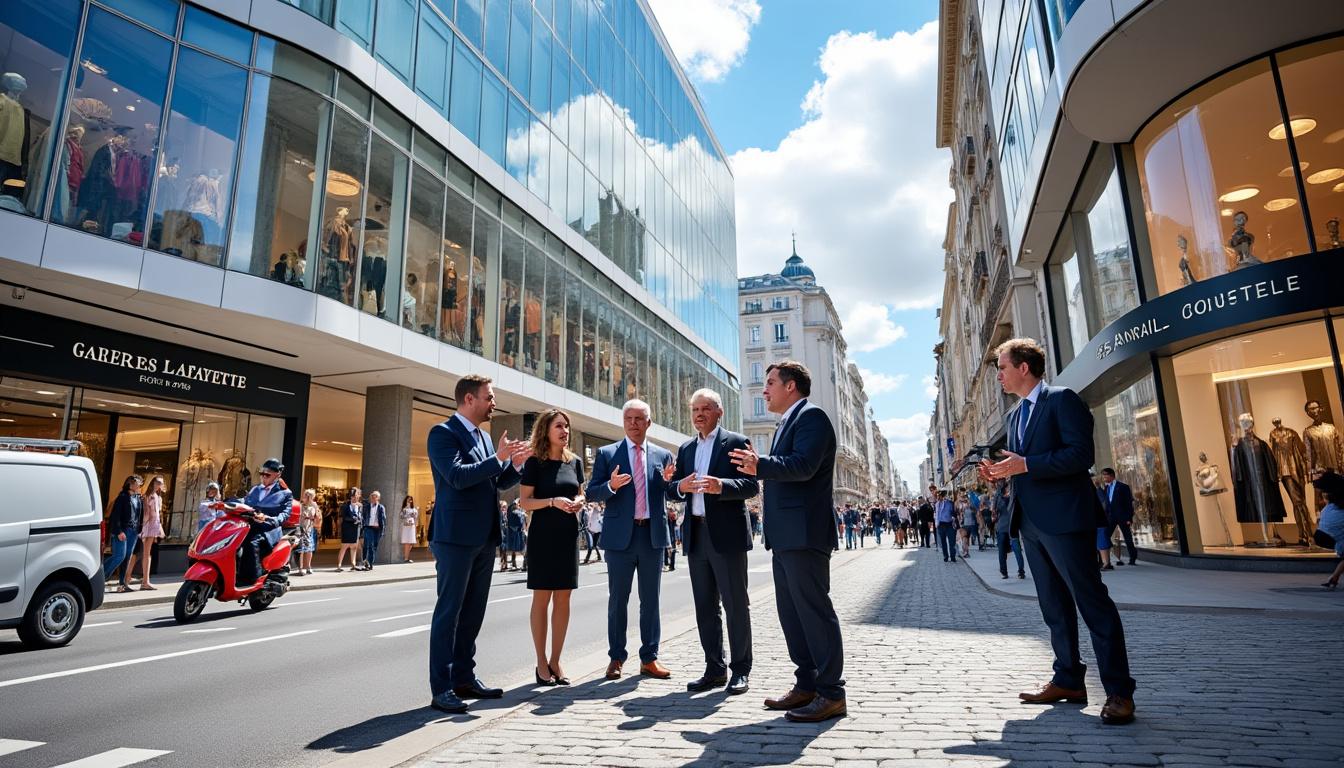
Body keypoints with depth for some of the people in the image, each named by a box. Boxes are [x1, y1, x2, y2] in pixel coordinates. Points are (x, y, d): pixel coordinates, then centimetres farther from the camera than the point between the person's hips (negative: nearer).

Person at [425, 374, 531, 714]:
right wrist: (498, 458, -19)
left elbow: (498, 483, 20)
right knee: (448, 612, -2)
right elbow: (457, 476, -21)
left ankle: (464, 677, 24)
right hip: (456, 538, -8)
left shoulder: (484, 437, 16)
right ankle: (441, 688, 5)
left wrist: (515, 463, 2)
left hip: (484, 538, 8)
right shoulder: (443, 433, -8)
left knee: (473, 612, 13)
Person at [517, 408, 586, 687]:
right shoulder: (534, 463, -6)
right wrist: (553, 501, -21)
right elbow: (524, 502, -7)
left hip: (568, 535, 5)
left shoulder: (575, 462, 8)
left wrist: (579, 503, -4)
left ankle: (555, 661, 16)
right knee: (542, 598, 1)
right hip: (543, 535, -4)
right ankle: (541, 663, 10)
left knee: (563, 598, 6)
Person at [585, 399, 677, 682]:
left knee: (650, 599, 9)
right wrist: (611, 485, -20)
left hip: (653, 534, 2)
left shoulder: (663, 456, 8)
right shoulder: (607, 453, 3)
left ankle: (649, 658, 20)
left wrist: (669, 481, -14)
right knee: (618, 600, 7)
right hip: (620, 535, -2)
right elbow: (592, 492, -1)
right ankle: (616, 658, 19)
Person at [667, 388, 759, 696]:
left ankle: (741, 670, 12)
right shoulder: (686, 448, 17)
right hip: (696, 534, 6)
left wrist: (721, 485, -25)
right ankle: (715, 669, 21)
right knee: (705, 606, 11)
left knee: (736, 604, 1)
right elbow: (673, 489, 14)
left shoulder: (736, 442, -1)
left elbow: (752, 485, -9)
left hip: (727, 534, -6)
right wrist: (680, 486, -8)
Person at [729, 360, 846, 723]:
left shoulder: (811, 416, -9)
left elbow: (803, 465, -22)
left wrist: (761, 465, -20)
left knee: (814, 610, -5)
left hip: (803, 535, -10)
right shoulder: (789, 422, 22)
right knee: (791, 613, 13)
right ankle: (806, 685, 22)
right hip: (786, 538, 10)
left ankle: (831, 693, 4)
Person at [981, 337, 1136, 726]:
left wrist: (1024, 465, -20)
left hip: (1064, 517, -9)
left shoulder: (1062, 399, -6)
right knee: (1054, 606, 13)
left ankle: (1119, 691, 1)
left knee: (1092, 601, -5)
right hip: (1031, 521, 9)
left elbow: (1081, 453, -17)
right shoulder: (1013, 417, 19)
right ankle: (1068, 680, 21)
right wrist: (1001, 472, 5)